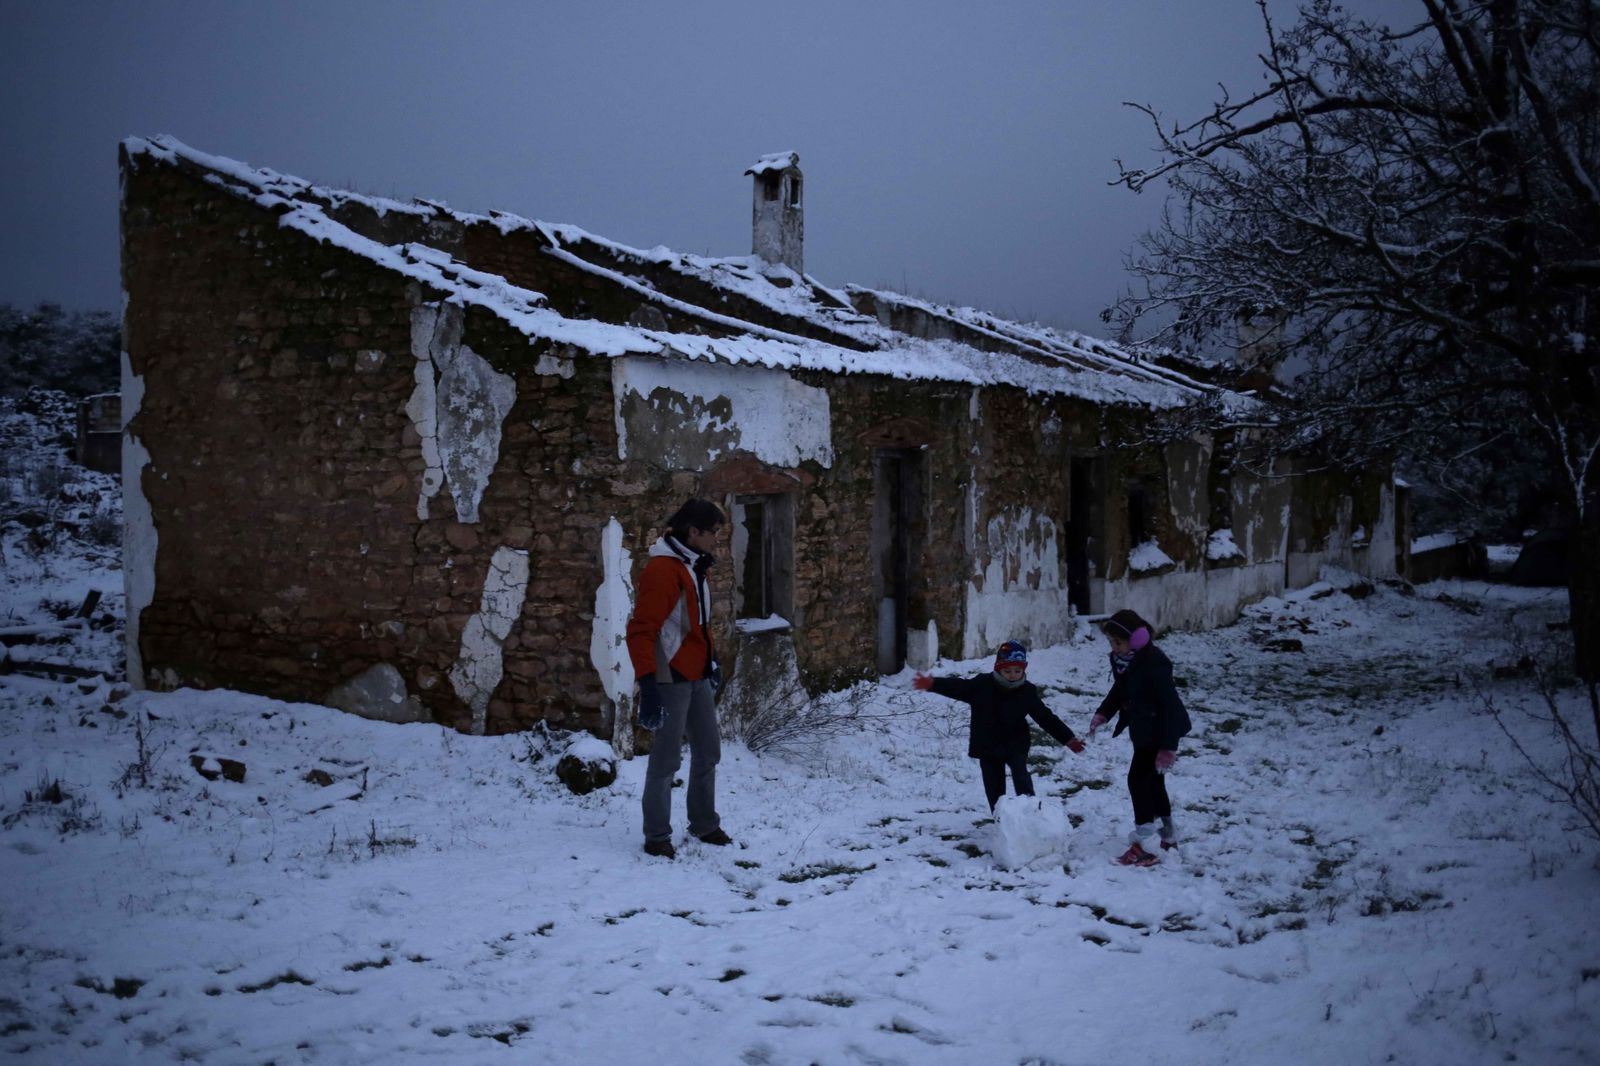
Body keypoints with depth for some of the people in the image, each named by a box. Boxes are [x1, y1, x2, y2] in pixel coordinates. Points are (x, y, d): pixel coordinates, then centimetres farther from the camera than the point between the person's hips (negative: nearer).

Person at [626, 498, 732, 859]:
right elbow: (641, 630, -22)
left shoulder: (695, 566, 12)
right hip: (671, 678, -9)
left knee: (708, 752, 16)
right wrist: (648, 684, -26)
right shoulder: (662, 569, -18)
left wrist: (712, 661, 23)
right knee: (667, 760, -2)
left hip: (697, 677, 9)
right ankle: (657, 838, 8)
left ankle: (705, 825, 29)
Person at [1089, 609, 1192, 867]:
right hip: (1142, 730, 10)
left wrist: (1168, 745, -25)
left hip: (1159, 731, -10)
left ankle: (1145, 846, -10)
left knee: (1138, 778, -12)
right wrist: (1102, 714, 0)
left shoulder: (1154, 663, -27)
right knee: (1153, 779, 19)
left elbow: (1170, 704, -25)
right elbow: (1119, 691, 16)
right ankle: (1169, 835, 35)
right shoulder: (1123, 660, 1)